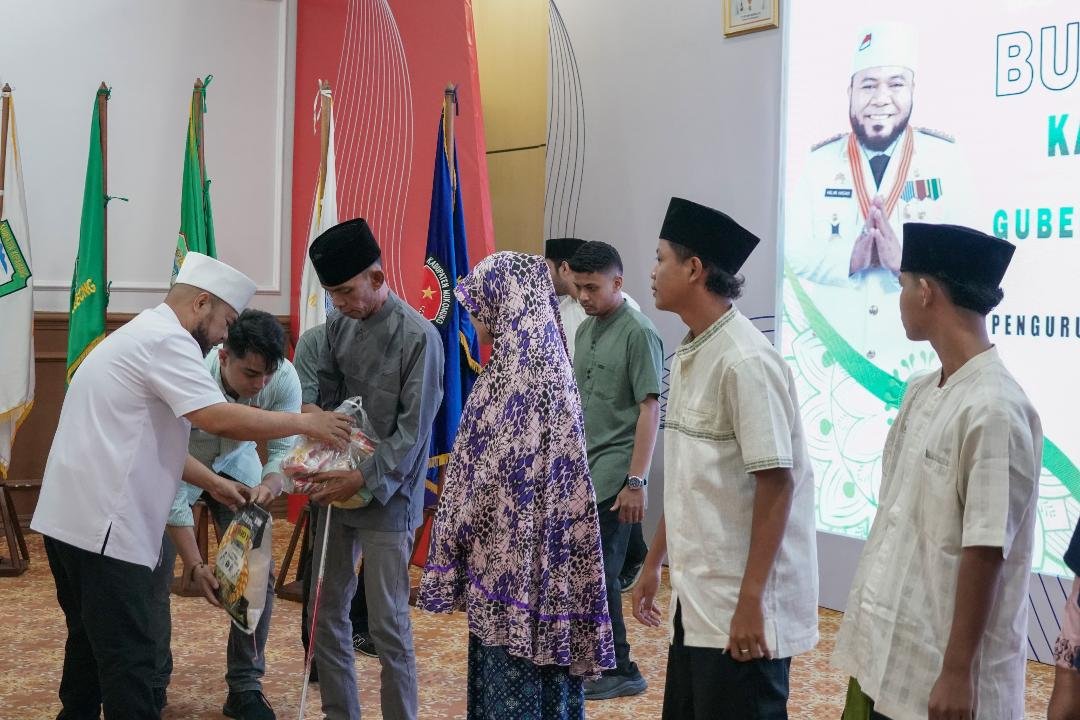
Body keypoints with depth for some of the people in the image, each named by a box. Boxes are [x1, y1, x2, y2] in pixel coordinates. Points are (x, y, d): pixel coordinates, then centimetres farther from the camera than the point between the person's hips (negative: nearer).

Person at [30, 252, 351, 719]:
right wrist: (306, 423, -15)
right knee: (126, 656, -7)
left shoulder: (141, 336, 21)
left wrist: (213, 483, 22)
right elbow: (220, 420, -24)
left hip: (72, 517, 10)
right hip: (101, 525, -10)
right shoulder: (166, 340, -13)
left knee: (91, 641, 21)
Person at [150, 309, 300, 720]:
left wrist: (270, 483, -48)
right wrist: (195, 566, -40)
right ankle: (153, 683, 12)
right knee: (154, 574, -8)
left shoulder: (284, 377, -30)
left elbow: (285, 448, -22)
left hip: (236, 467, 3)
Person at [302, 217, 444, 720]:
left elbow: (413, 431, -14)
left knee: (389, 625, -1)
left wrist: (364, 479, -20)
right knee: (326, 614, 12)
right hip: (335, 490, 6)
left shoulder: (418, 336, -13)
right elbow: (323, 400, 10)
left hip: (387, 499, -6)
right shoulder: (338, 325, 3)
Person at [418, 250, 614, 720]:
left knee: (510, 671, 1)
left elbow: (488, 479, -16)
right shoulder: (551, 364, 7)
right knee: (545, 667, 14)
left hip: (512, 556, -8)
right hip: (551, 557, 8)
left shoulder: (510, 376, -18)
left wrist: (451, 550, -5)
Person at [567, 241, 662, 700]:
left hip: (614, 472, -7)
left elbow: (649, 409, -15)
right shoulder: (585, 330, 12)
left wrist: (637, 481, -19)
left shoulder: (639, 334, -12)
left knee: (598, 572, -4)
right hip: (582, 470, 7)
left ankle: (619, 671, 8)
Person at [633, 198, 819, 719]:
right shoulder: (686, 357, 9)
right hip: (695, 597, 9)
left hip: (739, 604, -8)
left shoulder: (745, 361, -18)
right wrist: (654, 561, 20)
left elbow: (776, 483, -20)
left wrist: (751, 600, -21)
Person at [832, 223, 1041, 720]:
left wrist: (958, 672, -18)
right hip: (884, 654, 8)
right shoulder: (920, 393, 7)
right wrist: (864, 631, 15)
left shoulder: (994, 410, -19)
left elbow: (985, 552, -20)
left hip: (939, 672, -8)